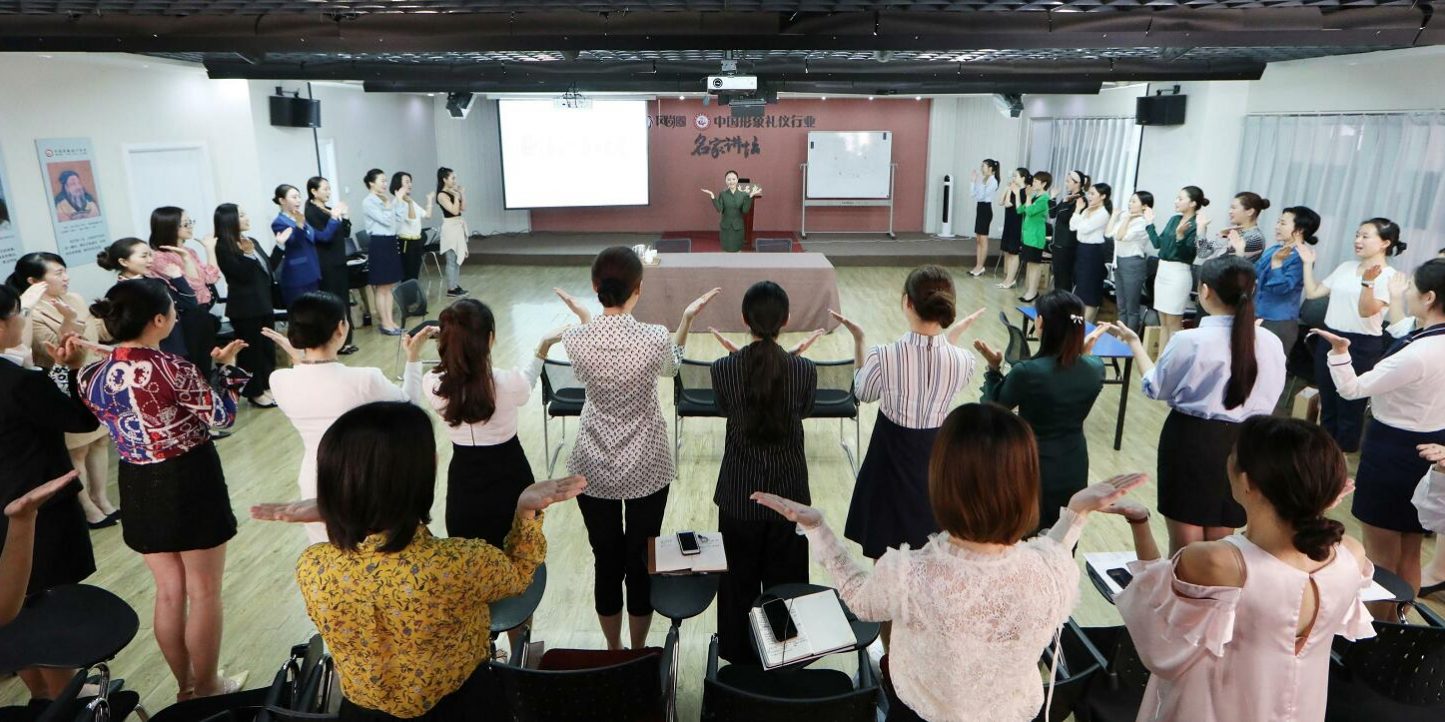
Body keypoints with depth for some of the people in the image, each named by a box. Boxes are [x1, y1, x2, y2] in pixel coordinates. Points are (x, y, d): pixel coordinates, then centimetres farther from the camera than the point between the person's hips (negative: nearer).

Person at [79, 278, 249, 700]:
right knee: (204, 592, 11)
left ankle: (185, 687, 34)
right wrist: (225, 367, 2)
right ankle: (206, 688, 25)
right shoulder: (173, 369, -22)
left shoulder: (93, 375, -3)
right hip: (190, 483, -6)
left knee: (170, 592, 20)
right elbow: (222, 416, -10)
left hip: (138, 488, 6)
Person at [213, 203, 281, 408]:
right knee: (251, 350, 1)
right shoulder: (223, 248, -12)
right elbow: (242, 275, -17)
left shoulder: (251, 242, 11)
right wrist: (247, 255, -30)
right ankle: (254, 392, 11)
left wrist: (280, 246, 11)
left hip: (263, 303, 8)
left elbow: (269, 267, 16)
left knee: (267, 347, 14)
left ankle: (267, 386, 25)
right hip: (245, 308, -8)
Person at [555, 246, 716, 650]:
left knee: (606, 562, 16)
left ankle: (613, 652, 33)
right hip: (647, 468, -1)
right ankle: (638, 654, 31)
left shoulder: (576, 339, -14)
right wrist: (688, 319, 12)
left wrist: (583, 318, 16)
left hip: (593, 468, 2)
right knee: (642, 562, 15)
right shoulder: (654, 338, -19)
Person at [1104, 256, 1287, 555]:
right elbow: (1268, 400, 6)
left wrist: (1133, 341, 8)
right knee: (1220, 541, 19)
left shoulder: (1188, 341, -18)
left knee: (1185, 541, 11)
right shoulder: (1270, 343, -7)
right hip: (1240, 444, 4)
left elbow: (1155, 388, -3)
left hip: (1190, 439, -4)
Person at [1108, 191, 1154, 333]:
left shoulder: (1143, 223, -15)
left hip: (1133, 264, -9)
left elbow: (1120, 236, -21)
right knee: (1121, 306, 16)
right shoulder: (1125, 218, 9)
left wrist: (1127, 218, -13)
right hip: (1119, 262, 9)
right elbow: (1109, 233, 9)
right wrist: (1116, 215, 8)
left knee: (1132, 308, 1)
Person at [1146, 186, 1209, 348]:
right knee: (1163, 323, 12)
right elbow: (1158, 243, 15)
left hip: (1178, 273, -8)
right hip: (1162, 271, 8)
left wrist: (1179, 234, -32)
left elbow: (1187, 253, -18)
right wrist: (1149, 223, 16)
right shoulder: (1174, 219, 11)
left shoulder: (1196, 225, -12)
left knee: (1173, 324, -2)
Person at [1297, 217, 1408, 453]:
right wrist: (1308, 264, 8)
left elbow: (1366, 311, -19)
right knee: (1327, 404, 16)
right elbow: (1312, 292, 12)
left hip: (1361, 346, -6)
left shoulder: (1388, 276, -9)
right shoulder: (1345, 267, 9)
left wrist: (1368, 282, -33)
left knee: (1349, 409, 4)